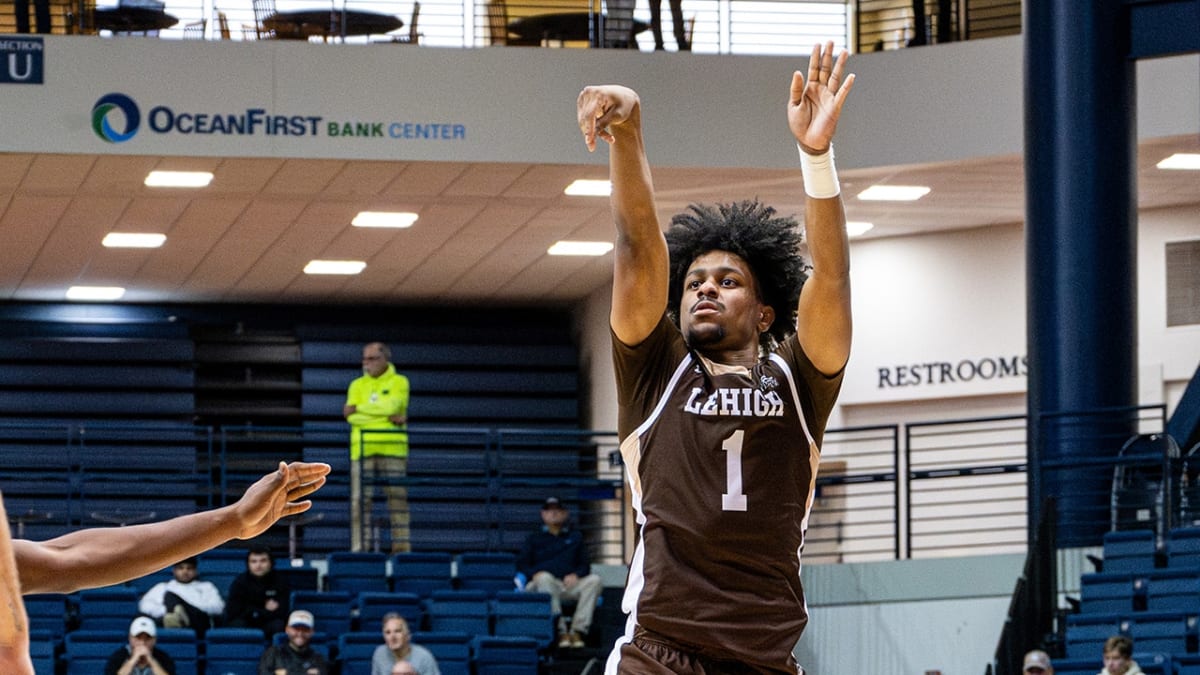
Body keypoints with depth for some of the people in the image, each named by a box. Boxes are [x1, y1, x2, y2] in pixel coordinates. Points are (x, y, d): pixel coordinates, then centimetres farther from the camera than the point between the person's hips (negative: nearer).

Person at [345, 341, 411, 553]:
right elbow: (351, 417, 0)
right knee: (360, 499, -5)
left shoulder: (399, 382, 7)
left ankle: (401, 547, -4)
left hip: (392, 448, -2)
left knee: (397, 498, -5)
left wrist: (358, 408, -3)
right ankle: (359, 549, -5)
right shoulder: (357, 385, 14)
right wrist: (386, 417, -8)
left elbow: (391, 406, -10)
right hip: (362, 447, 2)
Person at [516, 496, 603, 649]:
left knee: (594, 580, -27)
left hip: (570, 585, 2)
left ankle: (578, 629, -36)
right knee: (545, 578, -39)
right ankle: (561, 631, -46)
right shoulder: (534, 539, 25)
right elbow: (521, 565, 12)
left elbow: (585, 565, 19)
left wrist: (576, 575, -5)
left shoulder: (575, 537, 29)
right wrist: (534, 574, -11)